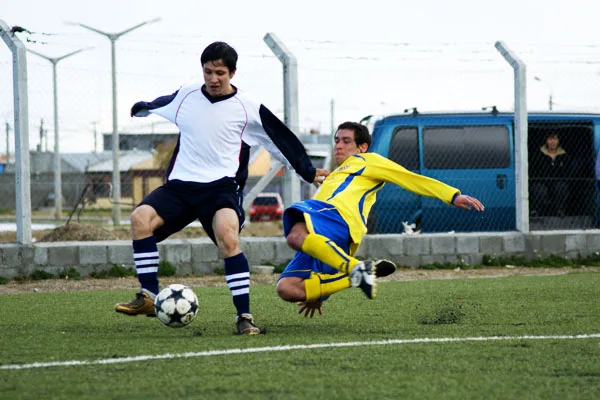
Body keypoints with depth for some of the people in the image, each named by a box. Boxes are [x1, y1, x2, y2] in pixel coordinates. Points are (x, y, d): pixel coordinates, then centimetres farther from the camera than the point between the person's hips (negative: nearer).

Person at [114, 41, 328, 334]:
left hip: (221, 186, -4)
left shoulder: (248, 110, 1)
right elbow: (158, 105, 34)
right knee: (141, 217, -23)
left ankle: (244, 316, -26)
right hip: (180, 185, 4)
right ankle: (149, 298, -14)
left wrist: (308, 172, 18)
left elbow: (282, 139, 12)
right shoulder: (186, 96, 10)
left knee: (227, 236, -33)